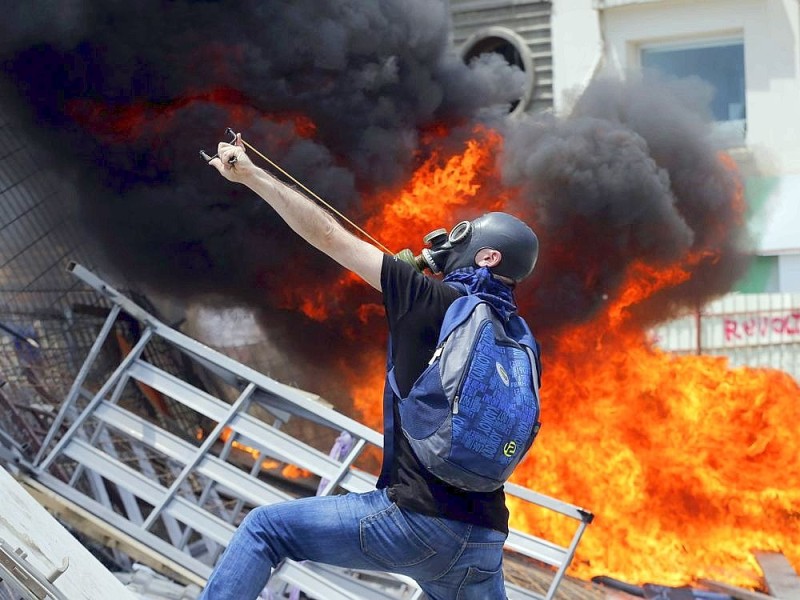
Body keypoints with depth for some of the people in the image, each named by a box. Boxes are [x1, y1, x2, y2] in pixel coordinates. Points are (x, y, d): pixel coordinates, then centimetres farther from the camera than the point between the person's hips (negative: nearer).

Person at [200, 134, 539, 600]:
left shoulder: (431, 301, -3)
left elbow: (328, 235, -1)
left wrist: (250, 175, 9)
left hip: (417, 521, -6)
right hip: (484, 545, 6)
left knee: (265, 528, 10)